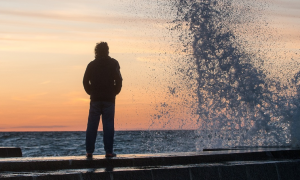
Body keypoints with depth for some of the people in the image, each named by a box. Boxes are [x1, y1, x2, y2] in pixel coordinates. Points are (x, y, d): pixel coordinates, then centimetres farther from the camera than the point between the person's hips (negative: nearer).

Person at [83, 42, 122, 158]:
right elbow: (118, 80, -3)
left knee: (92, 126, 4)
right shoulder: (113, 63, 2)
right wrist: (114, 92, 9)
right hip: (109, 99, -2)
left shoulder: (92, 65, 9)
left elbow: (85, 81, 5)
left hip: (95, 99, 2)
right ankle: (109, 151, -5)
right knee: (108, 125, -1)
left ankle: (89, 151, 1)